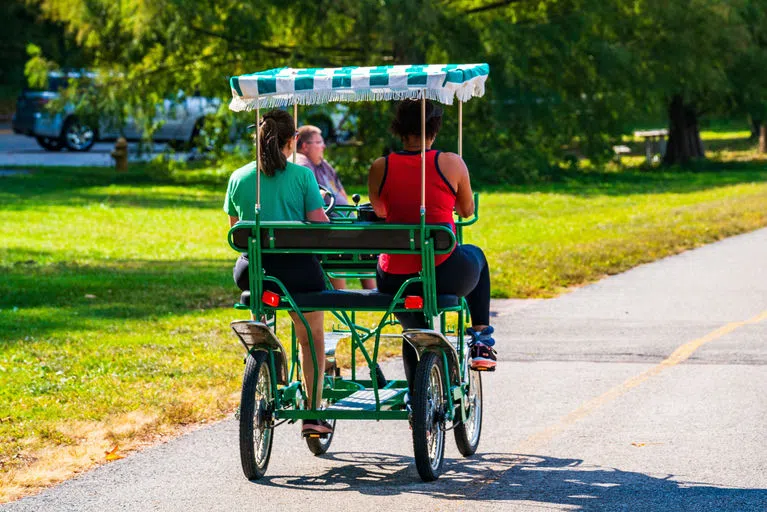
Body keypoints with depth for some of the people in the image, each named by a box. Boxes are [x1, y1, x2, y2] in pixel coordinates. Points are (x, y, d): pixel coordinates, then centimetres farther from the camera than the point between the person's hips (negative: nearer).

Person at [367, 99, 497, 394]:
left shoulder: (379, 169, 1)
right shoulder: (451, 163, -3)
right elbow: (467, 211, 14)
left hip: (393, 280, 2)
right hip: (445, 275, -2)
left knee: (414, 326, 33)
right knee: (476, 256, 34)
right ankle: (481, 342, 34)